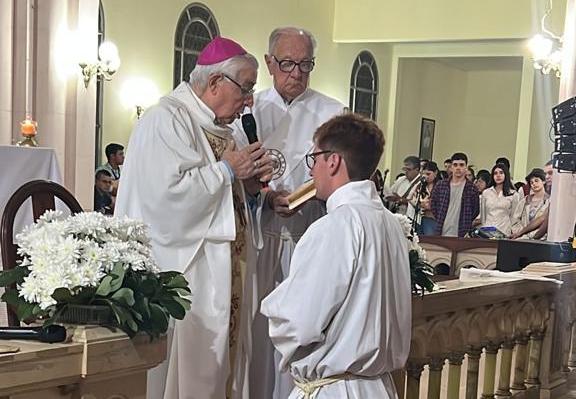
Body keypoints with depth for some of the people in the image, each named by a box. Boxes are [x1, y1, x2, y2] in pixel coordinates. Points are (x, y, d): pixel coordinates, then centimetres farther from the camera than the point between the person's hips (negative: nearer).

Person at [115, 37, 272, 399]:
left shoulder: (216, 125, 17)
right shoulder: (166, 120, -12)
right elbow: (168, 192, -25)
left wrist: (248, 182, 4)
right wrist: (226, 170, -14)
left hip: (221, 273, 9)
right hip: (183, 277, -9)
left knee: (220, 363, 11)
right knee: (186, 369, -3)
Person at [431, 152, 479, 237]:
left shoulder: (472, 188, 1)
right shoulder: (440, 185, 7)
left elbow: (476, 210, 6)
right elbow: (433, 204, 15)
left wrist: (466, 222, 2)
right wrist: (440, 219, 9)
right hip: (441, 233, 2)